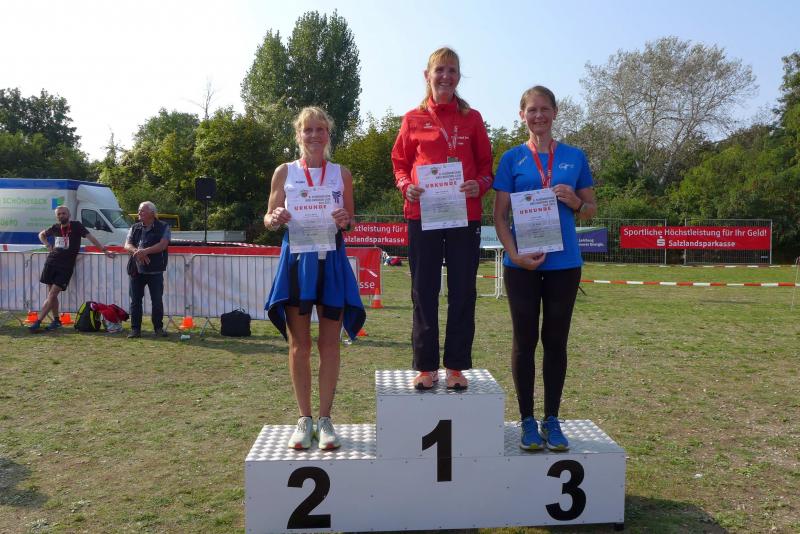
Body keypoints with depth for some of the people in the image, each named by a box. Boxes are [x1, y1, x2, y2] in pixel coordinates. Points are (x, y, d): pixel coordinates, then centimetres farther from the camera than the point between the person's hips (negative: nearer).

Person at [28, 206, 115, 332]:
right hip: (51, 262, 4)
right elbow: (41, 234, 28)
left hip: (66, 266, -4)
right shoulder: (55, 228, 10)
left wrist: (105, 250, -16)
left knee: (52, 295, -8)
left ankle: (38, 322, -7)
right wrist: (48, 246, 10)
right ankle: (56, 320, 20)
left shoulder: (76, 226, -2)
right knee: (52, 294, 7)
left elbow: (91, 238, -8)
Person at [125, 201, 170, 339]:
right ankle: (135, 329, 11)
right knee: (135, 300, 4)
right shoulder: (135, 228, 12)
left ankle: (158, 328, 12)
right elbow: (127, 245, 3)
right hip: (137, 270, 3)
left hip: (155, 271, -3)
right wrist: (137, 252, -19)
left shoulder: (163, 228, 0)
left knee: (157, 300, 0)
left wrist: (144, 251, -25)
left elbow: (162, 245, -14)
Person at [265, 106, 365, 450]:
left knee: (329, 343, 3)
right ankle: (304, 419, 16)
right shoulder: (285, 172, 7)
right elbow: (269, 219, 9)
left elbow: (351, 221, 12)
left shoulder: (341, 174, 8)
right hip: (296, 259, 0)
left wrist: (345, 221, -12)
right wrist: (275, 219, -14)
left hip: (331, 260, 0)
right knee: (299, 344, 3)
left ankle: (325, 418, 14)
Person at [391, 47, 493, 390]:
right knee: (424, 292, 3)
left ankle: (456, 366, 15)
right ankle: (426, 366, 14)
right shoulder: (413, 119, 8)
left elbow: (486, 165, 11)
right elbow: (399, 162, 12)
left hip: (465, 215, 1)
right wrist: (406, 185, -8)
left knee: (462, 292, 3)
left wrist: (480, 185, -10)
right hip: (422, 214, 0)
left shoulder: (472, 119, 10)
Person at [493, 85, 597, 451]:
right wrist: (515, 254, -14)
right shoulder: (512, 158, 3)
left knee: (556, 340, 8)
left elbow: (590, 210, 13)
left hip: (564, 263, 2)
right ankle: (527, 420, 16)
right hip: (522, 263, -2)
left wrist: (574, 202, -10)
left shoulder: (574, 157, 8)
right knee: (525, 339, 4)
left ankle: (552, 420, 19)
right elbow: (499, 216, 0)